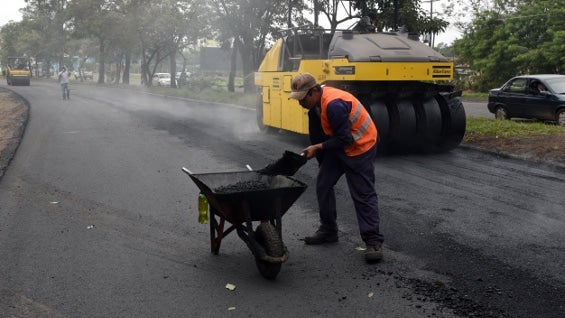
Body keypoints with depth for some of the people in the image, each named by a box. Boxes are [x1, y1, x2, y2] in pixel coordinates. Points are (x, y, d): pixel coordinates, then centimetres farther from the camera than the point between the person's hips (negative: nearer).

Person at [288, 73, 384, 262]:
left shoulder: (334, 105, -32)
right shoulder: (316, 103, -1)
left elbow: (344, 139, -29)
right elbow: (316, 132, 8)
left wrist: (318, 148, -21)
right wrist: (321, 160, 10)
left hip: (360, 147, -10)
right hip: (338, 145, 10)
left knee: (363, 195, -8)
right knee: (323, 185, 9)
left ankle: (373, 241, -2)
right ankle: (328, 231, 22)